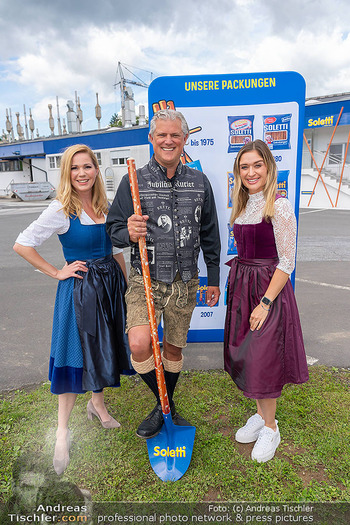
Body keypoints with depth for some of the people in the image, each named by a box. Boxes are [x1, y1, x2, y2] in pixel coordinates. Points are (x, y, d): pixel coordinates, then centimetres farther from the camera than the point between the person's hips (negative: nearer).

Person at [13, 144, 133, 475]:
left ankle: (97, 404, 42)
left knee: (103, 348, 17)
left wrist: (124, 283, 9)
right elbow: (22, 244, -11)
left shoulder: (105, 206, 5)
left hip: (109, 284, 6)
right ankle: (62, 430, 20)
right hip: (79, 287, -5)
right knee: (75, 354, 1)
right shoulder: (61, 210, -12)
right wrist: (56, 273, -10)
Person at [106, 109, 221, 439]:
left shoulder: (199, 182, 5)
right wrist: (128, 234, -23)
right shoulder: (133, 181, -2)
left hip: (184, 281, 2)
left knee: (174, 349, 14)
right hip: (145, 279, -2)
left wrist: (213, 279, 11)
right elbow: (114, 229, 1)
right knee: (139, 345, -20)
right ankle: (163, 405, 10)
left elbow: (209, 235, 11)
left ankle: (167, 407, 40)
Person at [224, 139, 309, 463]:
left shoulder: (279, 206, -14)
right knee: (245, 356, 15)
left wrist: (265, 303, -18)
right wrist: (238, 286, 11)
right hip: (241, 285, 7)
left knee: (263, 360, 2)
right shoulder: (242, 206, 9)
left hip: (268, 288, -7)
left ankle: (271, 429, 25)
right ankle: (261, 415, 36)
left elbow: (286, 262, -16)